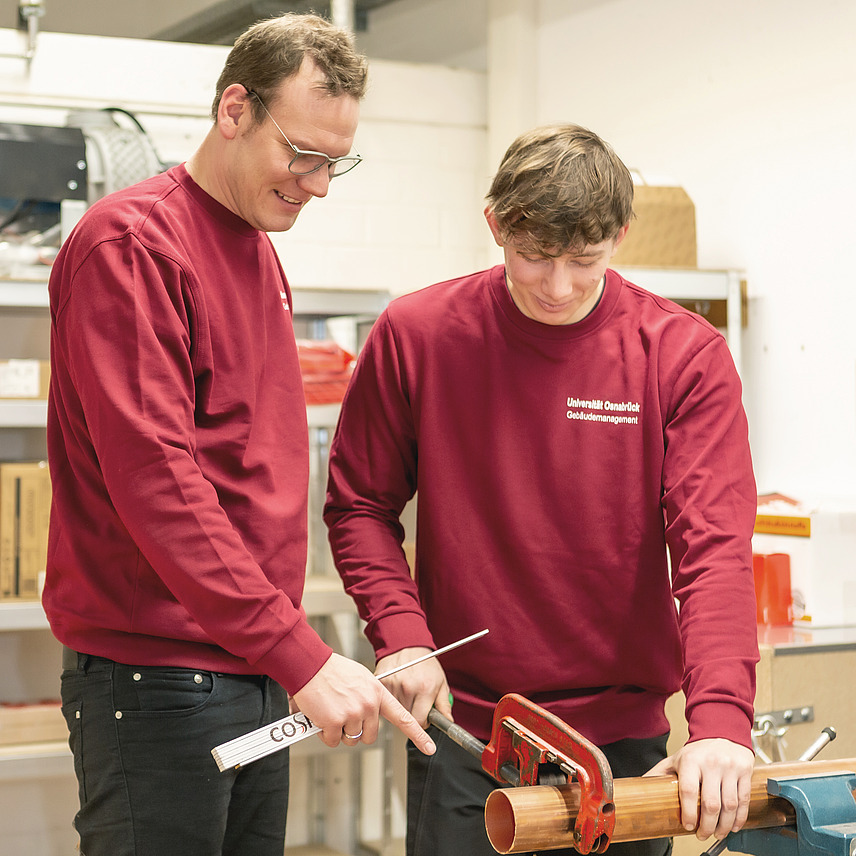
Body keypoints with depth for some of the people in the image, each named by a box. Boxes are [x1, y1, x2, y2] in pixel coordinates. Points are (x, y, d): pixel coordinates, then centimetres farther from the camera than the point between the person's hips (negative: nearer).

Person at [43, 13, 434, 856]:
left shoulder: (259, 250, 16)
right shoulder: (130, 243, -13)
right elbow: (154, 480, -22)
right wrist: (300, 656, -24)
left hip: (257, 680, 9)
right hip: (155, 683, -8)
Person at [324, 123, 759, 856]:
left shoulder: (683, 356, -7)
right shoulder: (416, 336, -3)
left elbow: (714, 545, -14)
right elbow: (359, 505, 5)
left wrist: (722, 721, -27)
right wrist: (401, 635, -10)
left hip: (624, 736, 0)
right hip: (460, 732, 0)